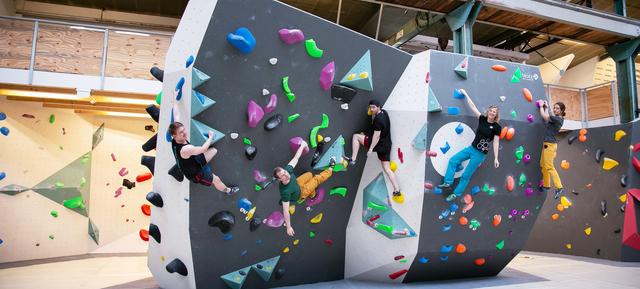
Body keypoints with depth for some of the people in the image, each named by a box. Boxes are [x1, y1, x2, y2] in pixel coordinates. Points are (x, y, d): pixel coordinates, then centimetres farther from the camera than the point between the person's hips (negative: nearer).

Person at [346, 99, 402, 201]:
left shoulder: (378, 119, -20)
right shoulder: (384, 113, 7)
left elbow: (376, 135, -22)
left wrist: (371, 149, -20)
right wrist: (373, 114, 13)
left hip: (379, 145, -9)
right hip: (386, 146, 9)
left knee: (356, 136, 1)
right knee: (387, 169, 10)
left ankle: (353, 159, 0)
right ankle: (397, 191, 6)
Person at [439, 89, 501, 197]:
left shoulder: (496, 127, -10)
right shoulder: (482, 119, 2)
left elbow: (496, 142, -10)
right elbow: (472, 107, 3)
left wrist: (495, 158, -14)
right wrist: (465, 94, 4)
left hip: (480, 154, -5)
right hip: (471, 148, 5)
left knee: (466, 175, -1)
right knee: (453, 160, -2)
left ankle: (456, 194, 10)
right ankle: (448, 182, 3)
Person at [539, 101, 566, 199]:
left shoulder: (557, 119, -15)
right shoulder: (557, 119, 11)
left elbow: (543, 116, -13)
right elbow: (546, 117, 26)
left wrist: (541, 106, 2)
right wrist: (546, 107, 26)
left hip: (550, 144, -9)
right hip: (547, 143, 9)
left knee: (549, 167, -11)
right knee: (543, 165, 14)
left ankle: (559, 187, -13)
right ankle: (546, 184, 24)